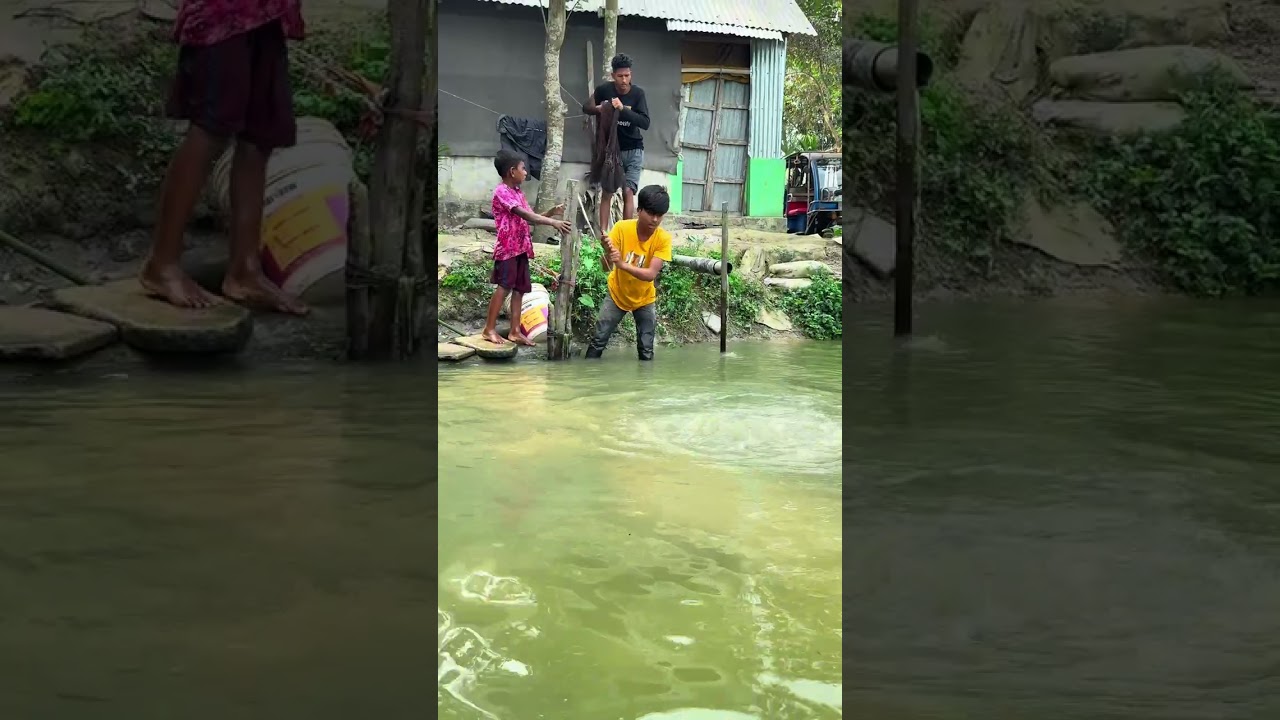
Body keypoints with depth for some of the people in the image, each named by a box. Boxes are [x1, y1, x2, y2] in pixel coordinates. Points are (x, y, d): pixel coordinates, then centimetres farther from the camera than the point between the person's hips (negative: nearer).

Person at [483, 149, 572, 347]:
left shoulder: (518, 192, 17)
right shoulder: (502, 191, -12)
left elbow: (530, 218, 17)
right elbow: (525, 215, -22)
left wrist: (551, 213, 2)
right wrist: (553, 222, -27)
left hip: (521, 247, 9)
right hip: (508, 247, -9)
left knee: (519, 289, 6)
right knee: (504, 287, -9)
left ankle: (515, 331, 9)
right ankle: (490, 329, -2)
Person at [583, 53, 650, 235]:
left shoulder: (638, 93, -10)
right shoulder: (604, 90, -7)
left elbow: (645, 123, -19)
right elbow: (586, 108, 7)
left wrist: (623, 109, -31)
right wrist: (598, 108, -16)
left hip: (633, 151, -1)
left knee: (628, 192, -9)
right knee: (607, 191, -3)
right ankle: (603, 233, -4)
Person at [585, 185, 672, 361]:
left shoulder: (663, 239, -22)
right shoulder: (622, 228, -22)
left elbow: (651, 274, -31)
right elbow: (606, 268, -23)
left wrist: (623, 264, -47)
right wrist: (608, 254, -47)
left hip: (644, 299, 0)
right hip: (617, 294, 0)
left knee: (646, 350, 1)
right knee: (598, 340, -1)